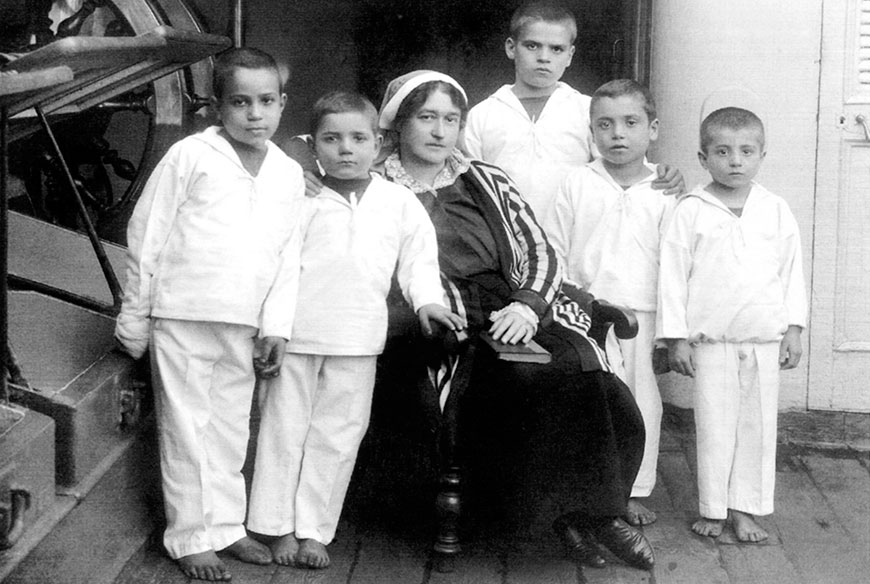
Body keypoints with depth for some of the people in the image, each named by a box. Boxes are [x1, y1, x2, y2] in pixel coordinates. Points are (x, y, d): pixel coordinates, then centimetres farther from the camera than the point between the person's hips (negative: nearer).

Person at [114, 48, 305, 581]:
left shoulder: (289, 175, 7)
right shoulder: (191, 157, -6)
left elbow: (287, 258, 11)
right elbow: (147, 236, -3)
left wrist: (277, 325, 1)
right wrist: (134, 318, -2)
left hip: (243, 326, 4)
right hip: (183, 317, -4)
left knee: (230, 426, 13)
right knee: (187, 428, 2)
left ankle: (226, 525, 26)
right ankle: (192, 537, 12)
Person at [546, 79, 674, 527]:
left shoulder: (663, 192, 3)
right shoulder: (577, 185, 2)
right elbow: (554, 254, 5)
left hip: (643, 316, 1)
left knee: (643, 403, 7)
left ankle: (636, 492, 19)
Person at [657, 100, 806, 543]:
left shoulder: (776, 211, 4)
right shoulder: (690, 212, -3)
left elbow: (792, 271, 9)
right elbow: (673, 274, -3)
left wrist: (793, 329, 4)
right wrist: (676, 337, -6)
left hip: (764, 340, 2)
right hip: (710, 341, -2)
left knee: (758, 426, 7)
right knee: (713, 426, 4)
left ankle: (745, 509, 18)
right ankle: (713, 510, 15)